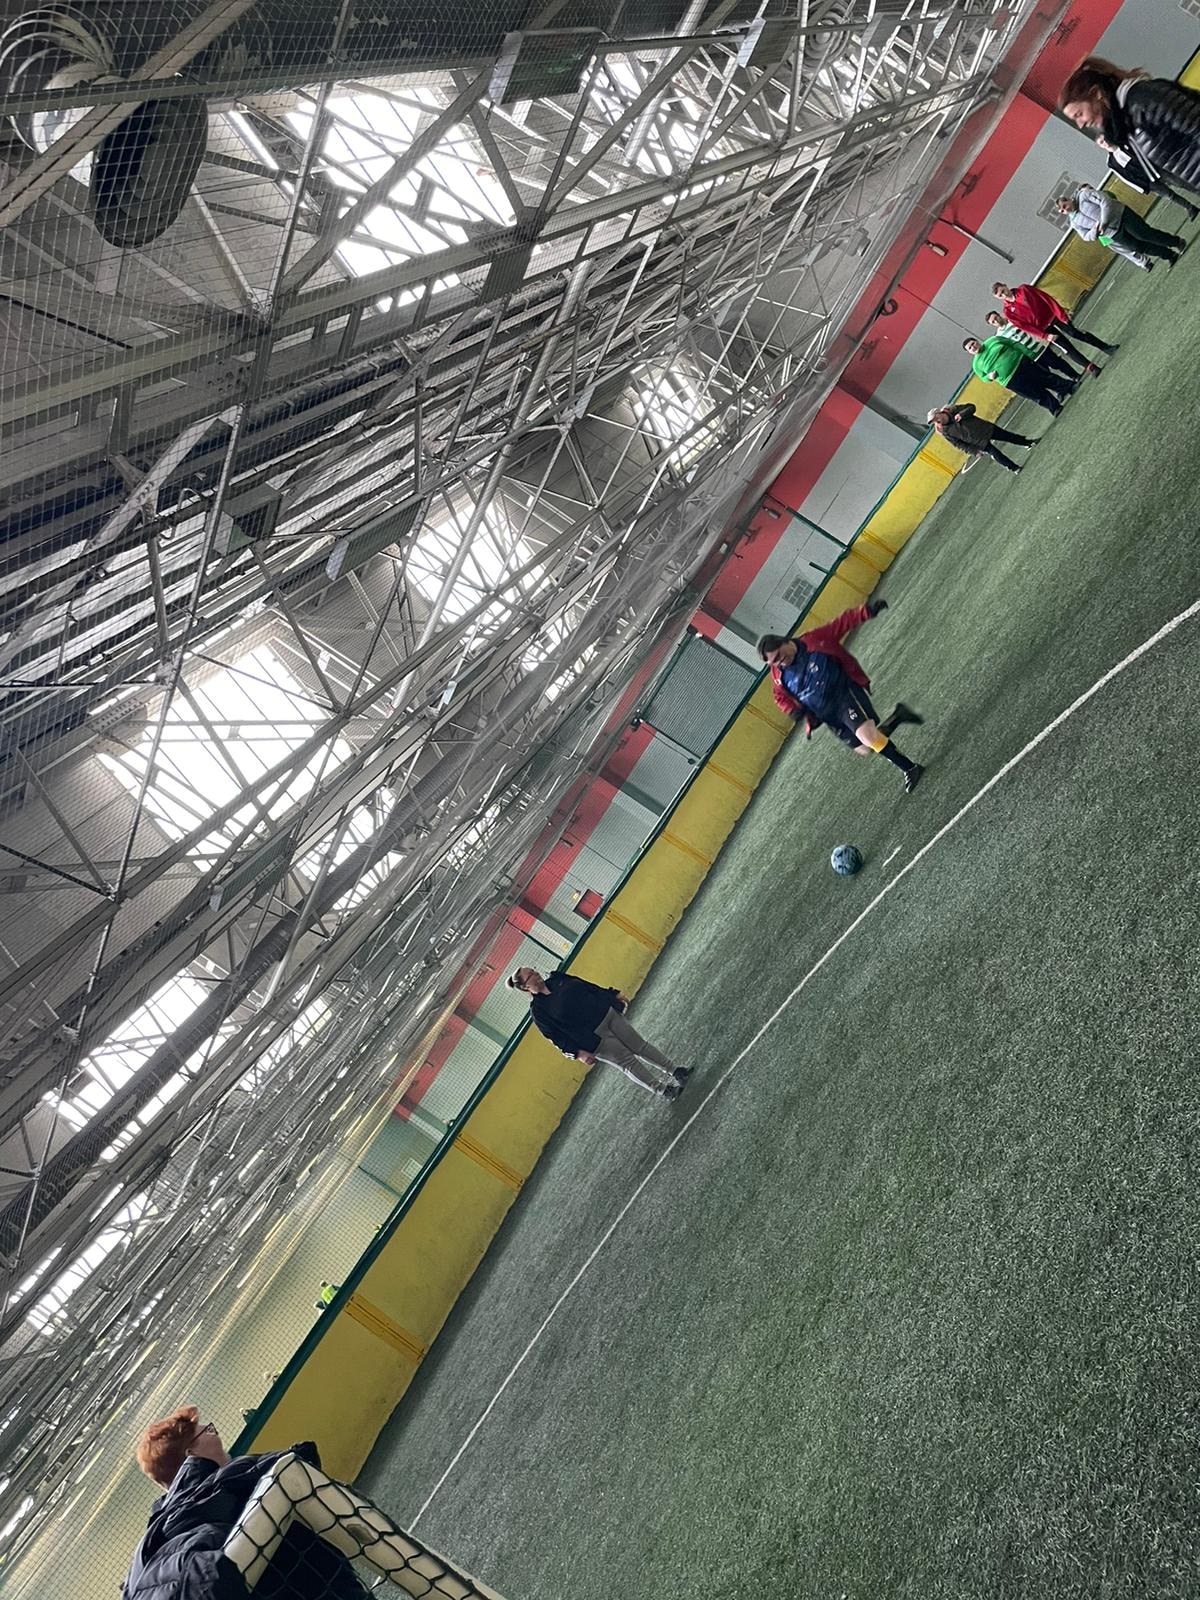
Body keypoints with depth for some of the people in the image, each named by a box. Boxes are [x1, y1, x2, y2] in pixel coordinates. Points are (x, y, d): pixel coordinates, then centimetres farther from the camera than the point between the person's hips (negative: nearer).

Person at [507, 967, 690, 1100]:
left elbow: (587, 986, 13)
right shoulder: (538, 1009, -13)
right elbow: (555, 1036, -12)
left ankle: (674, 1070, 23)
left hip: (606, 1013, 5)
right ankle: (662, 1090, 14)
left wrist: (613, 995, 12)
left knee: (640, 1045, 10)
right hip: (595, 1039, -5)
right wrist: (578, 1053, -17)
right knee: (628, 1062, -1)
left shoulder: (557, 979, 4)